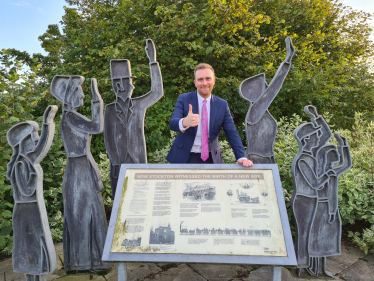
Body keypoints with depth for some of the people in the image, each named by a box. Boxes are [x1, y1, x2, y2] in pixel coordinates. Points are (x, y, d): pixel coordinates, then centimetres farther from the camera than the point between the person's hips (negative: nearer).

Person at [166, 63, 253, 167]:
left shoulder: (222, 105, 0)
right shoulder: (183, 99, -5)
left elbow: (232, 133, -2)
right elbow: (172, 123, -19)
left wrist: (242, 157, -15)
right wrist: (184, 122, -42)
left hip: (211, 158, 2)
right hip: (185, 157, -1)